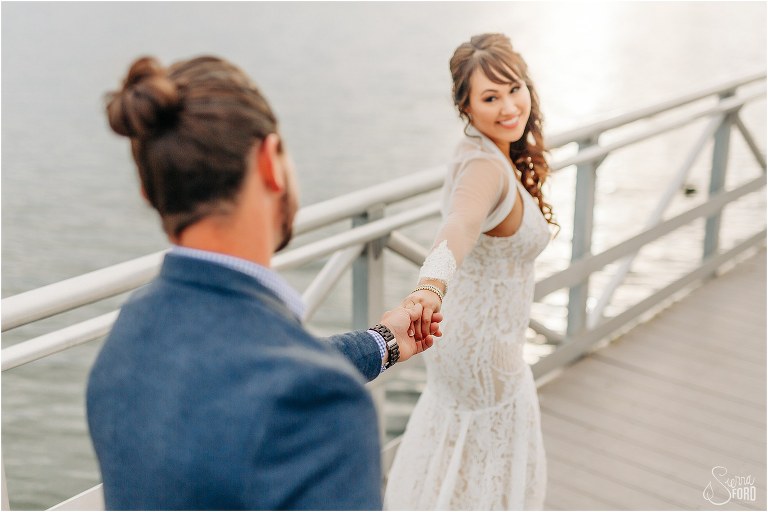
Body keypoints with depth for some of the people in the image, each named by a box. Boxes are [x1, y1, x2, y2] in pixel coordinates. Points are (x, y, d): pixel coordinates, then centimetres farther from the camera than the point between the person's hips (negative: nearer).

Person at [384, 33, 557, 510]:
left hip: (470, 338, 9)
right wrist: (431, 286, -69)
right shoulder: (486, 168, -29)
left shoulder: (480, 154, 0)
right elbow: (460, 226, -51)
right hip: (485, 349, -9)